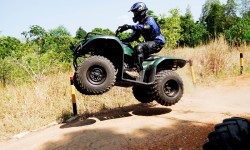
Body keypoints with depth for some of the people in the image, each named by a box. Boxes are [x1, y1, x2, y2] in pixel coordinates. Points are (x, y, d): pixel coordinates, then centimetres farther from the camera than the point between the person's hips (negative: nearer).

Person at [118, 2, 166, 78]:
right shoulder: (140, 24, 16)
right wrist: (123, 40, -1)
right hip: (150, 43, 9)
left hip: (157, 43, -9)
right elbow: (134, 37, 14)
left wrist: (130, 26, -40)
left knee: (139, 47, -33)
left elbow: (146, 27, -32)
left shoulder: (150, 19, -9)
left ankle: (136, 70, -38)